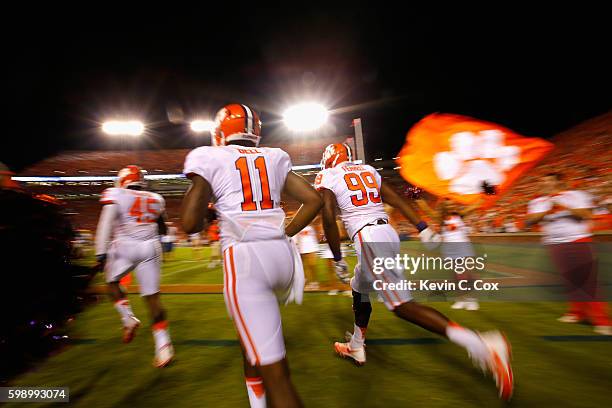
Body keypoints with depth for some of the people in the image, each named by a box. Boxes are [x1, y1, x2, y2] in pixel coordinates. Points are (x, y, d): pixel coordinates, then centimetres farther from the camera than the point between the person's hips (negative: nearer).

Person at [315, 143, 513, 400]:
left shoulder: (327, 177, 4)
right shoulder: (368, 170, 21)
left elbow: (328, 217, -8)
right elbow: (396, 199, 12)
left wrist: (337, 259, -2)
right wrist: (423, 229, 7)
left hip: (368, 238, -8)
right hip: (388, 233, 8)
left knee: (401, 305, -9)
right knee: (359, 289, 25)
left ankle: (480, 345, -18)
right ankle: (356, 347, 39)